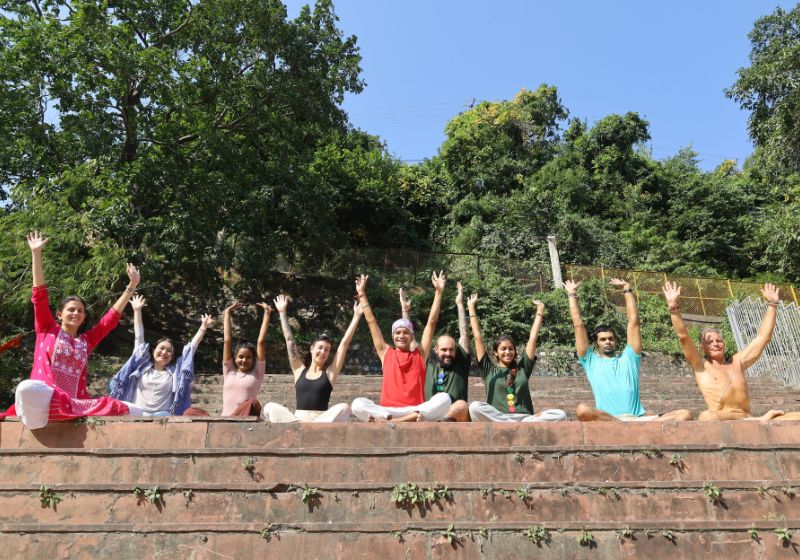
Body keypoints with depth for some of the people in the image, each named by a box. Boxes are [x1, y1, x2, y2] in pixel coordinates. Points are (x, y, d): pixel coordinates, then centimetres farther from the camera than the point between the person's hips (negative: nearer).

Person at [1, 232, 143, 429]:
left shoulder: (86, 340, 23)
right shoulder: (47, 330, 17)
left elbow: (112, 317, 24)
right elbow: (39, 295, 11)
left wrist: (131, 287, 22)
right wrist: (36, 253, 8)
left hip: (75, 404, 1)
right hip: (40, 400, -1)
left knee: (134, 412, -23)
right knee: (28, 389, -42)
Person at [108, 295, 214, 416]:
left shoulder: (175, 371, 18)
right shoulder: (142, 365, 19)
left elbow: (191, 348, 16)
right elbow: (139, 337, 21)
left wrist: (203, 327, 13)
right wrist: (137, 311, 23)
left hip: (161, 416, -1)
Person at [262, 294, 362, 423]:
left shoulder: (330, 373, 9)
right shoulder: (300, 370, 14)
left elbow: (345, 342, 7)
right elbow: (289, 340, 15)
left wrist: (357, 315, 6)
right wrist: (282, 312, 18)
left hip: (322, 421, -1)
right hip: (295, 420, 2)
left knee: (344, 408, -30)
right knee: (270, 407, -21)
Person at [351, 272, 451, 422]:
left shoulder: (420, 354, 15)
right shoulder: (386, 353, 17)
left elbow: (432, 322, 12)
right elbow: (371, 322, 18)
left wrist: (438, 292, 9)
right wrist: (362, 293, 21)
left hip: (416, 409, 0)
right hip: (387, 410, 0)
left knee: (444, 399, -29)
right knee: (358, 404, -27)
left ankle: (389, 422, -35)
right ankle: (414, 419, -35)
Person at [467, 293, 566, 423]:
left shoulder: (522, 368, 18)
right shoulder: (489, 370, 13)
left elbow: (533, 337, 20)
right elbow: (478, 337, 11)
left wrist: (540, 310, 22)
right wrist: (471, 307, 14)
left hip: (525, 418, 2)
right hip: (496, 419, -2)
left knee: (560, 415, -22)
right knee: (475, 407, -33)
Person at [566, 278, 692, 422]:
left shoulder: (628, 358, 25)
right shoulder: (591, 361, 19)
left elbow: (633, 321, 24)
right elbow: (578, 325, 16)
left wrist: (627, 289, 27)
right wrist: (572, 295, 20)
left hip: (638, 418, 3)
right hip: (606, 421, -3)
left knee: (685, 414, -20)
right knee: (583, 410, -37)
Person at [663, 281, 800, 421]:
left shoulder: (737, 362, 23)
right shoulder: (701, 366, 11)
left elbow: (763, 337, 24)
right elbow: (683, 337, -3)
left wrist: (772, 304, 23)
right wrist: (674, 307, -12)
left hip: (748, 422, 4)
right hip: (721, 423, -4)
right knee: (706, 417, -41)